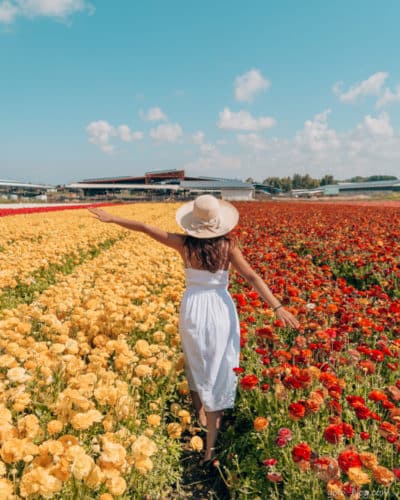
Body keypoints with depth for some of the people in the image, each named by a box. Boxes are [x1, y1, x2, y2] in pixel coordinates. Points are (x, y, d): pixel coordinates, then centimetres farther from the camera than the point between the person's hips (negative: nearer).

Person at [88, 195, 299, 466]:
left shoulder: (184, 243, -6)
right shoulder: (228, 246, -8)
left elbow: (146, 228, 0)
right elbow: (252, 277, -15)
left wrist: (113, 218, 10)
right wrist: (278, 306, -15)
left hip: (194, 310, 1)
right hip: (221, 311, -1)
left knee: (197, 371, 24)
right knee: (217, 376, 7)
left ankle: (201, 419, 42)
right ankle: (211, 446, 14)